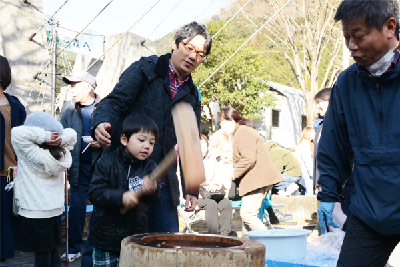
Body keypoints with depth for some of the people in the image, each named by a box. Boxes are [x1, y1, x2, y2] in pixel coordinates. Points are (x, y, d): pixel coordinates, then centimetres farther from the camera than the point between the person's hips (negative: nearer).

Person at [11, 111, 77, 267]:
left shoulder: (34, 155, -20)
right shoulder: (62, 154, -2)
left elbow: (17, 133, -27)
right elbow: (72, 134, 11)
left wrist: (44, 135, -23)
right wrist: (60, 139, -8)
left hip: (35, 213, -7)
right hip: (56, 209, 7)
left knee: (42, 254, 1)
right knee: (53, 249, 17)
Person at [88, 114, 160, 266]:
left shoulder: (149, 167, 0)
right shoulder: (107, 163, -7)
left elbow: (153, 198, -12)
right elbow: (95, 193, -15)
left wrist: (150, 190, -36)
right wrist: (121, 198, -30)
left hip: (135, 238, 2)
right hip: (105, 238, -1)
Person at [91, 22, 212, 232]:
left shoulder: (192, 96, 14)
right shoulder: (145, 69, 0)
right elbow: (115, 101, -10)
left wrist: (191, 188, 8)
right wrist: (101, 123, -33)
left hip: (162, 186, 5)